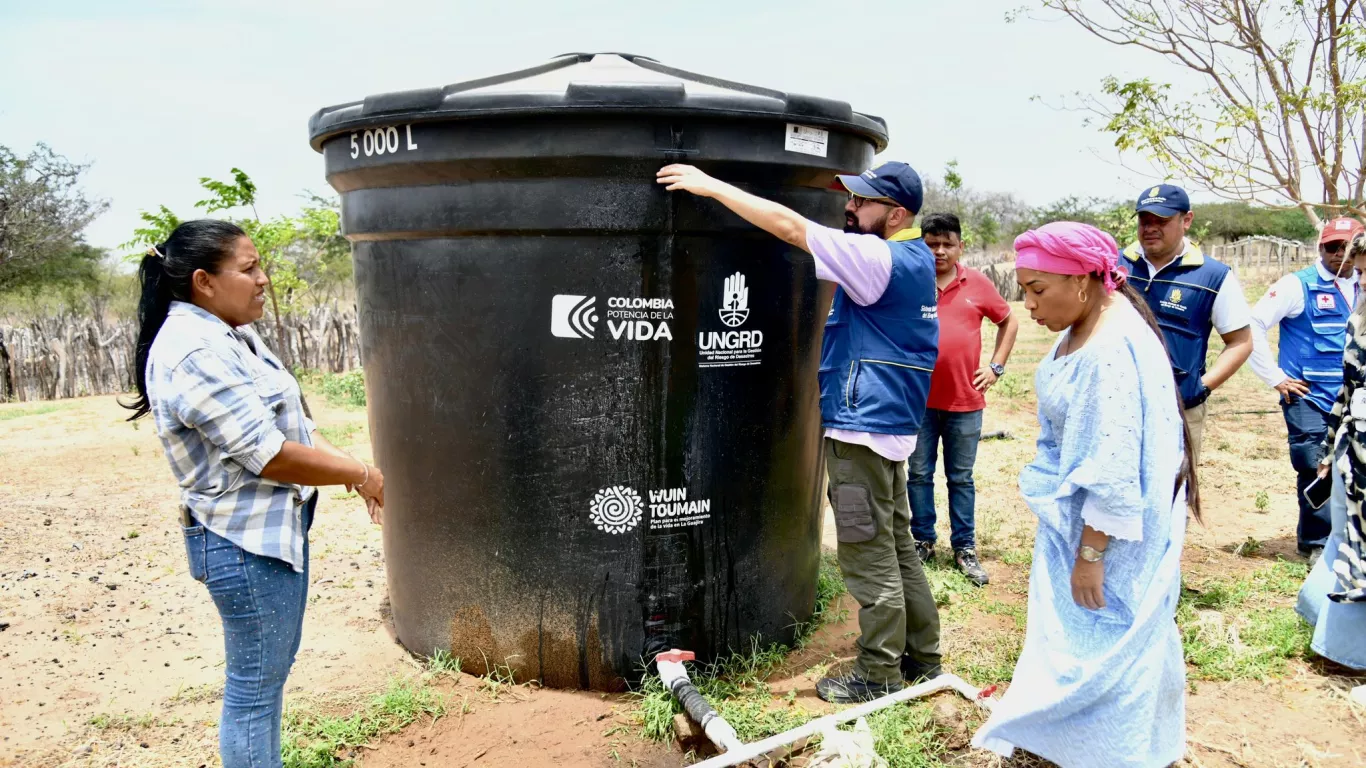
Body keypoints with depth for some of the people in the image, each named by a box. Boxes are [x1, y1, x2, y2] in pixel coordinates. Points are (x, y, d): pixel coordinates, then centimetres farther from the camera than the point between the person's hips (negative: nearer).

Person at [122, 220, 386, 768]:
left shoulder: (230, 335, 9)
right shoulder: (194, 353, -22)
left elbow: (289, 425, 13)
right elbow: (268, 453, -24)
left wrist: (355, 468, 3)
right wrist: (359, 475, -12)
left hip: (278, 527, 10)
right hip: (245, 542, -10)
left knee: (275, 665, 23)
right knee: (254, 684, 3)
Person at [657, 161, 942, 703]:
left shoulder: (881, 259, -18)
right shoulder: (914, 259, 11)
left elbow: (790, 226, -21)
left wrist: (711, 185, -16)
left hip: (862, 428, -10)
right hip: (891, 425, 10)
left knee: (871, 559, 1)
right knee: (897, 548, 18)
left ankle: (879, 676, 13)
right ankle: (921, 657, 30)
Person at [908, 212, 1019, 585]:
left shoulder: (978, 284, 2)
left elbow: (1008, 321, 15)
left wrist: (996, 366, 7)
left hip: (965, 401, 1)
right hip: (919, 399, -1)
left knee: (961, 478, 10)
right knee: (919, 475, 9)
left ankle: (964, 549, 20)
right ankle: (923, 541, 23)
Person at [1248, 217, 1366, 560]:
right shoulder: (1299, 285, -6)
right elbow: (1253, 325, -11)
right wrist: (1275, 377, -10)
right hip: (1309, 397, -5)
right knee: (1316, 469, -4)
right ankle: (1318, 542, 9)